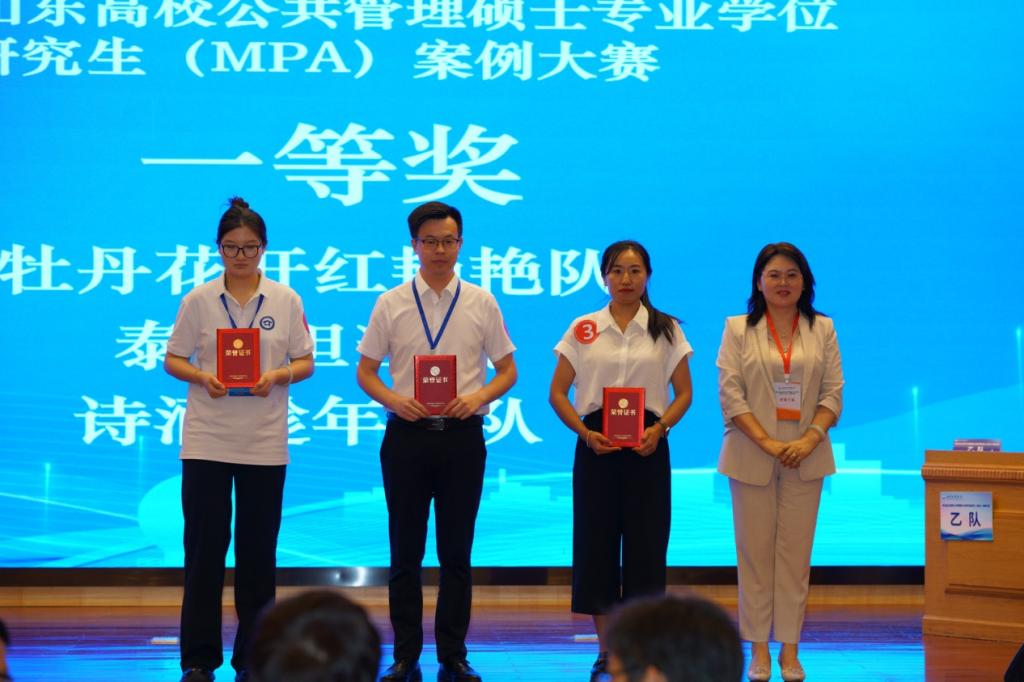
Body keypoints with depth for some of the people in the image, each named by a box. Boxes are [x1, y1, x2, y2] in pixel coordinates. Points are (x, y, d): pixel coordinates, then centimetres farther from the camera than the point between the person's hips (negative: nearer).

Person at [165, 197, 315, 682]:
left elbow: (305, 363, 6)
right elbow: (173, 360, 5)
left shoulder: (286, 301, 4)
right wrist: (202, 377, -14)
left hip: (264, 442, 1)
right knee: (204, 547, -2)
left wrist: (278, 376, -14)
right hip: (206, 440, -1)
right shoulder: (199, 300, 2)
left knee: (258, 551, 6)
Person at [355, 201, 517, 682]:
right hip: (407, 434, 0)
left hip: (461, 435, 0)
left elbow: (507, 370, 8)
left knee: (456, 553, 5)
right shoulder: (391, 304, 4)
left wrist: (478, 395, -12)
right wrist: (394, 398, -13)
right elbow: (366, 371, 6)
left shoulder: (481, 303, 5)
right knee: (405, 552, 5)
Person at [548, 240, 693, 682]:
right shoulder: (583, 329, 4)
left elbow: (683, 393, 7)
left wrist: (660, 428, -11)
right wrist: (584, 432, -11)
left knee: (646, 543, -1)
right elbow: (557, 392, 5)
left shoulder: (666, 330, 5)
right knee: (596, 542, 0)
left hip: (647, 446, 0)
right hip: (597, 445, 0)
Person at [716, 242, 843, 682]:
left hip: (805, 457, 1)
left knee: (795, 553, 2)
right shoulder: (739, 329, 3)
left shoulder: (822, 329, 8)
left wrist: (810, 438, -13)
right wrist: (767, 442, -14)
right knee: (755, 552, 1)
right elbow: (730, 393, -4)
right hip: (752, 457, -1)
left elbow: (834, 393, 3)